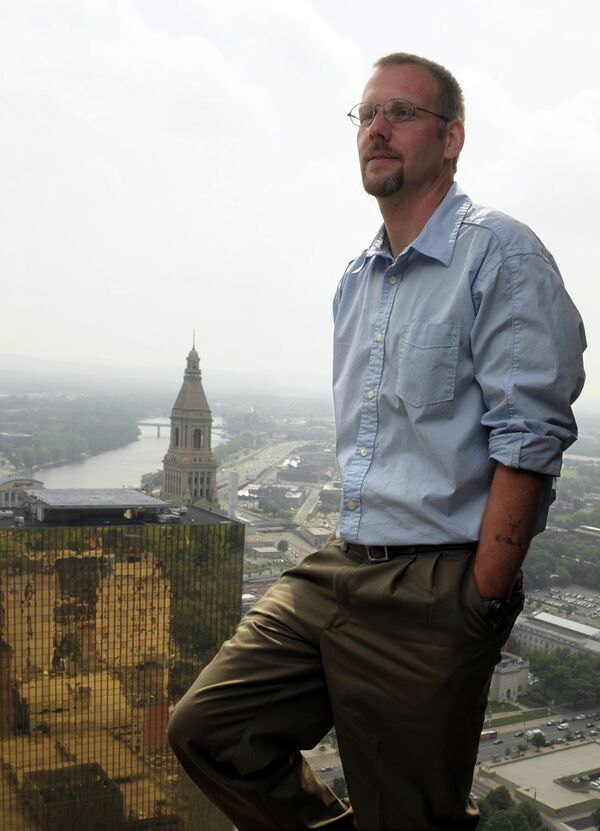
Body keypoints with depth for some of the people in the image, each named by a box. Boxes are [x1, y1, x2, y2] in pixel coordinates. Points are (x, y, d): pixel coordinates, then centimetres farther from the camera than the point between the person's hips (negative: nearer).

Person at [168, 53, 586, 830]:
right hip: (340, 567, 8)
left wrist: (482, 604, -18)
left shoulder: (498, 254, -9)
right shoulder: (357, 279, 16)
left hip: (436, 590, -7)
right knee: (205, 728, 6)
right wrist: (352, 556, 17)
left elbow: (528, 438, -16)